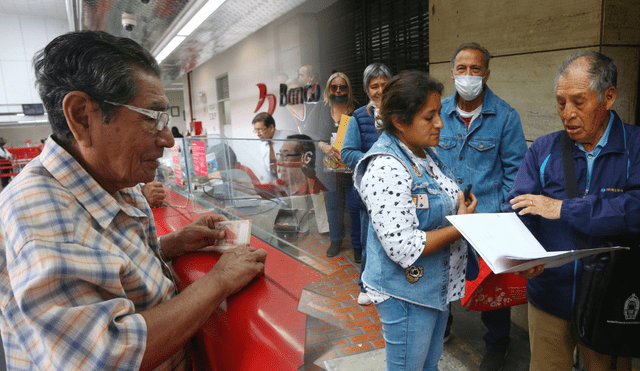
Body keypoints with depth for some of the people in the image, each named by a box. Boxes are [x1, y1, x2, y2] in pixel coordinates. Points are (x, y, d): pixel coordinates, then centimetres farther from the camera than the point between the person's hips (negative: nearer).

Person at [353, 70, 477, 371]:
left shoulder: (426, 153, 3)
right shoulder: (386, 169, -27)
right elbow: (403, 248, -30)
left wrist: (461, 207, -2)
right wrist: (459, 228, -20)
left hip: (438, 286, 9)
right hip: (407, 295, -8)